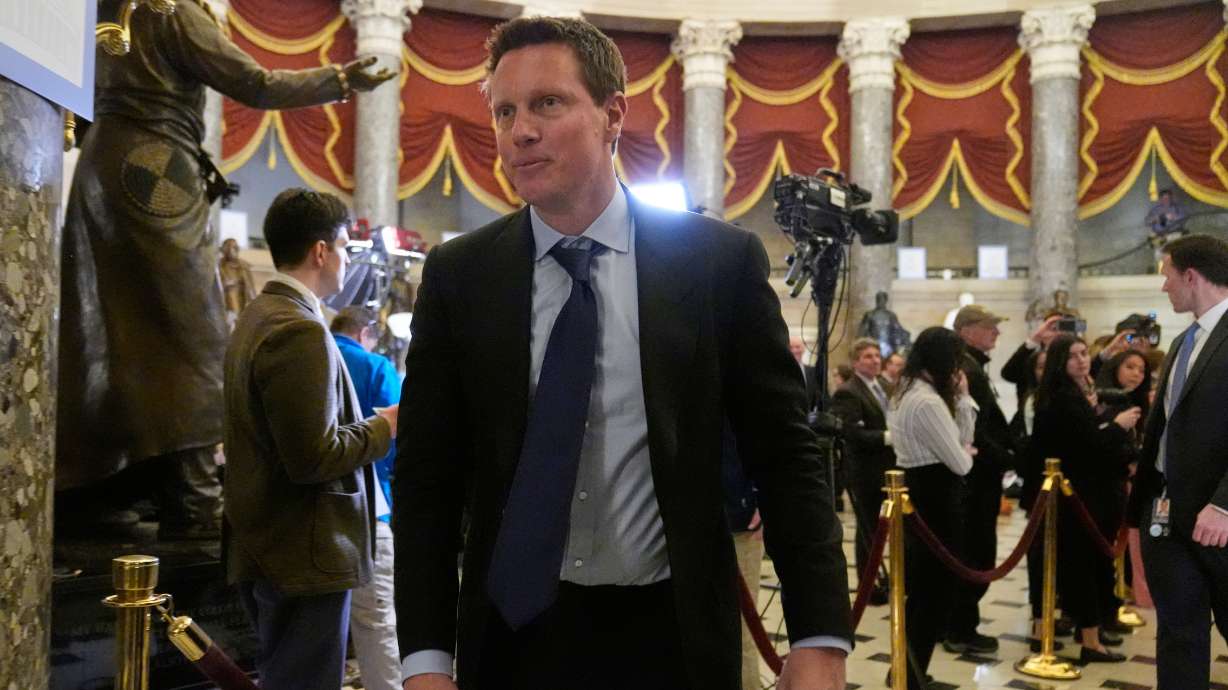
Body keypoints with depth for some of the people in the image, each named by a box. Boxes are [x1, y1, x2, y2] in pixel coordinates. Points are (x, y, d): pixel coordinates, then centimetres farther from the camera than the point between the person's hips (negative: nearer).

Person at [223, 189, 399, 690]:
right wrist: (383, 427, -10)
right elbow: (313, 459, -24)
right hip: (306, 559, -10)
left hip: (264, 551, 10)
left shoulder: (256, 317, 12)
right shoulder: (301, 330, -20)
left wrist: (367, 424, 14)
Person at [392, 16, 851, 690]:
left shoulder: (722, 261, -6)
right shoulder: (458, 276, -2)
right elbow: (427, 474, 0)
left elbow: (785, 458, -4)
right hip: (513, 635, 1)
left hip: (670, 636, -1)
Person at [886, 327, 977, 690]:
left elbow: (963, 437, 13)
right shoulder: (928, 402, -22)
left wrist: (962, 397, 2)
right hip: (935, 504, -10)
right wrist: (967, 453, 0)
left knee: (919, 592, 19)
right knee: (934, 595, 2)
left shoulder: (906, 393, 11)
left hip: (915, 499, 10)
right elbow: (960, 463, -20)